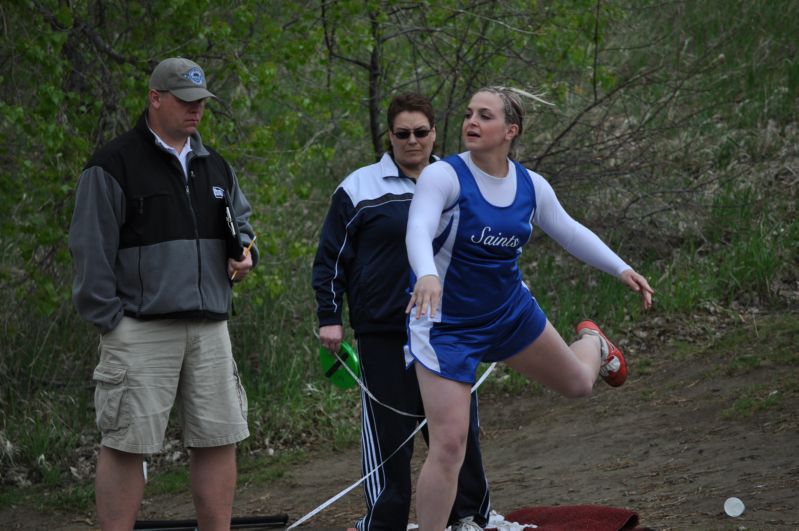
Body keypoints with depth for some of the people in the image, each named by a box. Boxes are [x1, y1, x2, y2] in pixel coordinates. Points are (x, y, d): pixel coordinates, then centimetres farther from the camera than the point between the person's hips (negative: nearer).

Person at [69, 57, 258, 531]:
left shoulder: (215, 166, 17)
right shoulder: (114, 165, -4)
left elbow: (241, 221, 30)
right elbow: (91, 248, -6)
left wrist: (245, 253, 6)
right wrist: (109, 319, -11)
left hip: (209, 327, 6)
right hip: (141, 328, -6)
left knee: (219, 439, 6)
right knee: (127, 443, -5)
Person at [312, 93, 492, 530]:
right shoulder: (359, 188, 1)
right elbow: (331, 259, 3)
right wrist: (329, 318, -2)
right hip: (384, 334, -3)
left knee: (460, 428, 7)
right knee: (389, 432, -1)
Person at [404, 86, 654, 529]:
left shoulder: (530, 186, -3)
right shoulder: (444, 176, -20)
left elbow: (570, 232, 12)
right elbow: (418, 230, -36)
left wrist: (621, 269, 5)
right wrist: (427, 274, -57)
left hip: (511, 313, 5)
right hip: (448, 326, -5)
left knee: (577, 383, 25)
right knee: (448, 445, -13)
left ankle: (592, 342, 62)